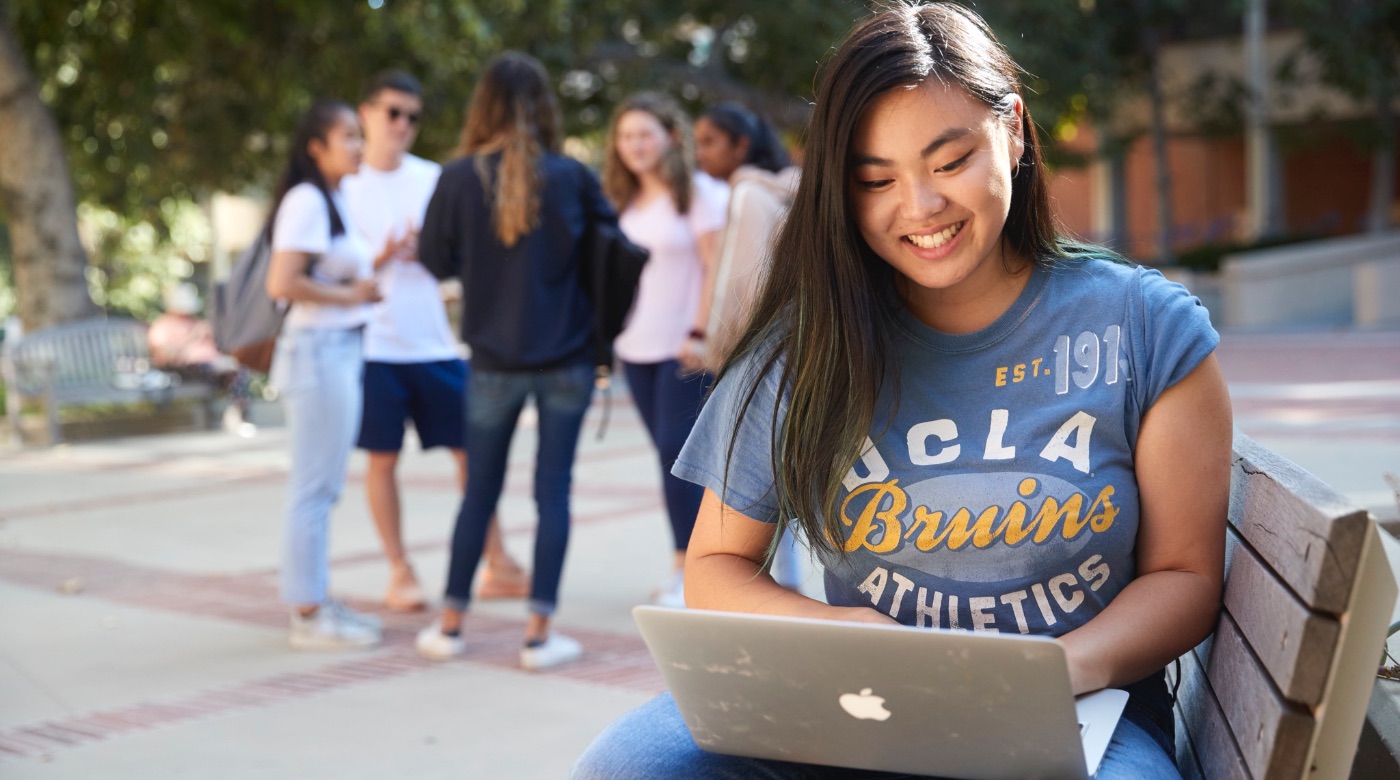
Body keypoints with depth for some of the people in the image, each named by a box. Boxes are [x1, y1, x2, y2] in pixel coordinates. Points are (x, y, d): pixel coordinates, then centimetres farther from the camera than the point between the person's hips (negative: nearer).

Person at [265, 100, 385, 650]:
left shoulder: (335, 200, 16)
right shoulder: (306, 200, -13)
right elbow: (282, 284, -23)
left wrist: (376, 264, 7)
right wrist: (350, 294, -14)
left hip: (343, 350, 10)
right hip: (318, 350, -10)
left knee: (323, 486, 14)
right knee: (314, 486, -4)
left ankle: (315, 603, 22)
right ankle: (308, 615, 3)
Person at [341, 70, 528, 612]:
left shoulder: (433, 179, 10)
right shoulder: (343, 185, 1)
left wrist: (426, 247, -10)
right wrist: (381, 259, -16)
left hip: (435, 340, 3)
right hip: (373, 342, -3)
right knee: (382, 459, 2)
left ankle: (497, 566, 12)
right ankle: (400, 573, 15)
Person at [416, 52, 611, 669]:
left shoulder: (459, 179, -8)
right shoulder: (570, 176, -7)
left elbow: (434, 262, 1)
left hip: (494, 359, 1)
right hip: (567, 358, -1)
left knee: (480, 490, 13)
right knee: (553, 491, 5)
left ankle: (450, 624, 19)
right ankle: (539, 633, 5)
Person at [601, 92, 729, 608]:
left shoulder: (697, 193, -4)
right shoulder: (623, 200, 14)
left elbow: (716, 267, -8)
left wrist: (701, 333, -14)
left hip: (685, 347, -6)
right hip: (636, 347, 6)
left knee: (678, 452, -9)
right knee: (669, 453, 7)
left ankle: (686, 570, -3)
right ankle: (690, 564, 14)